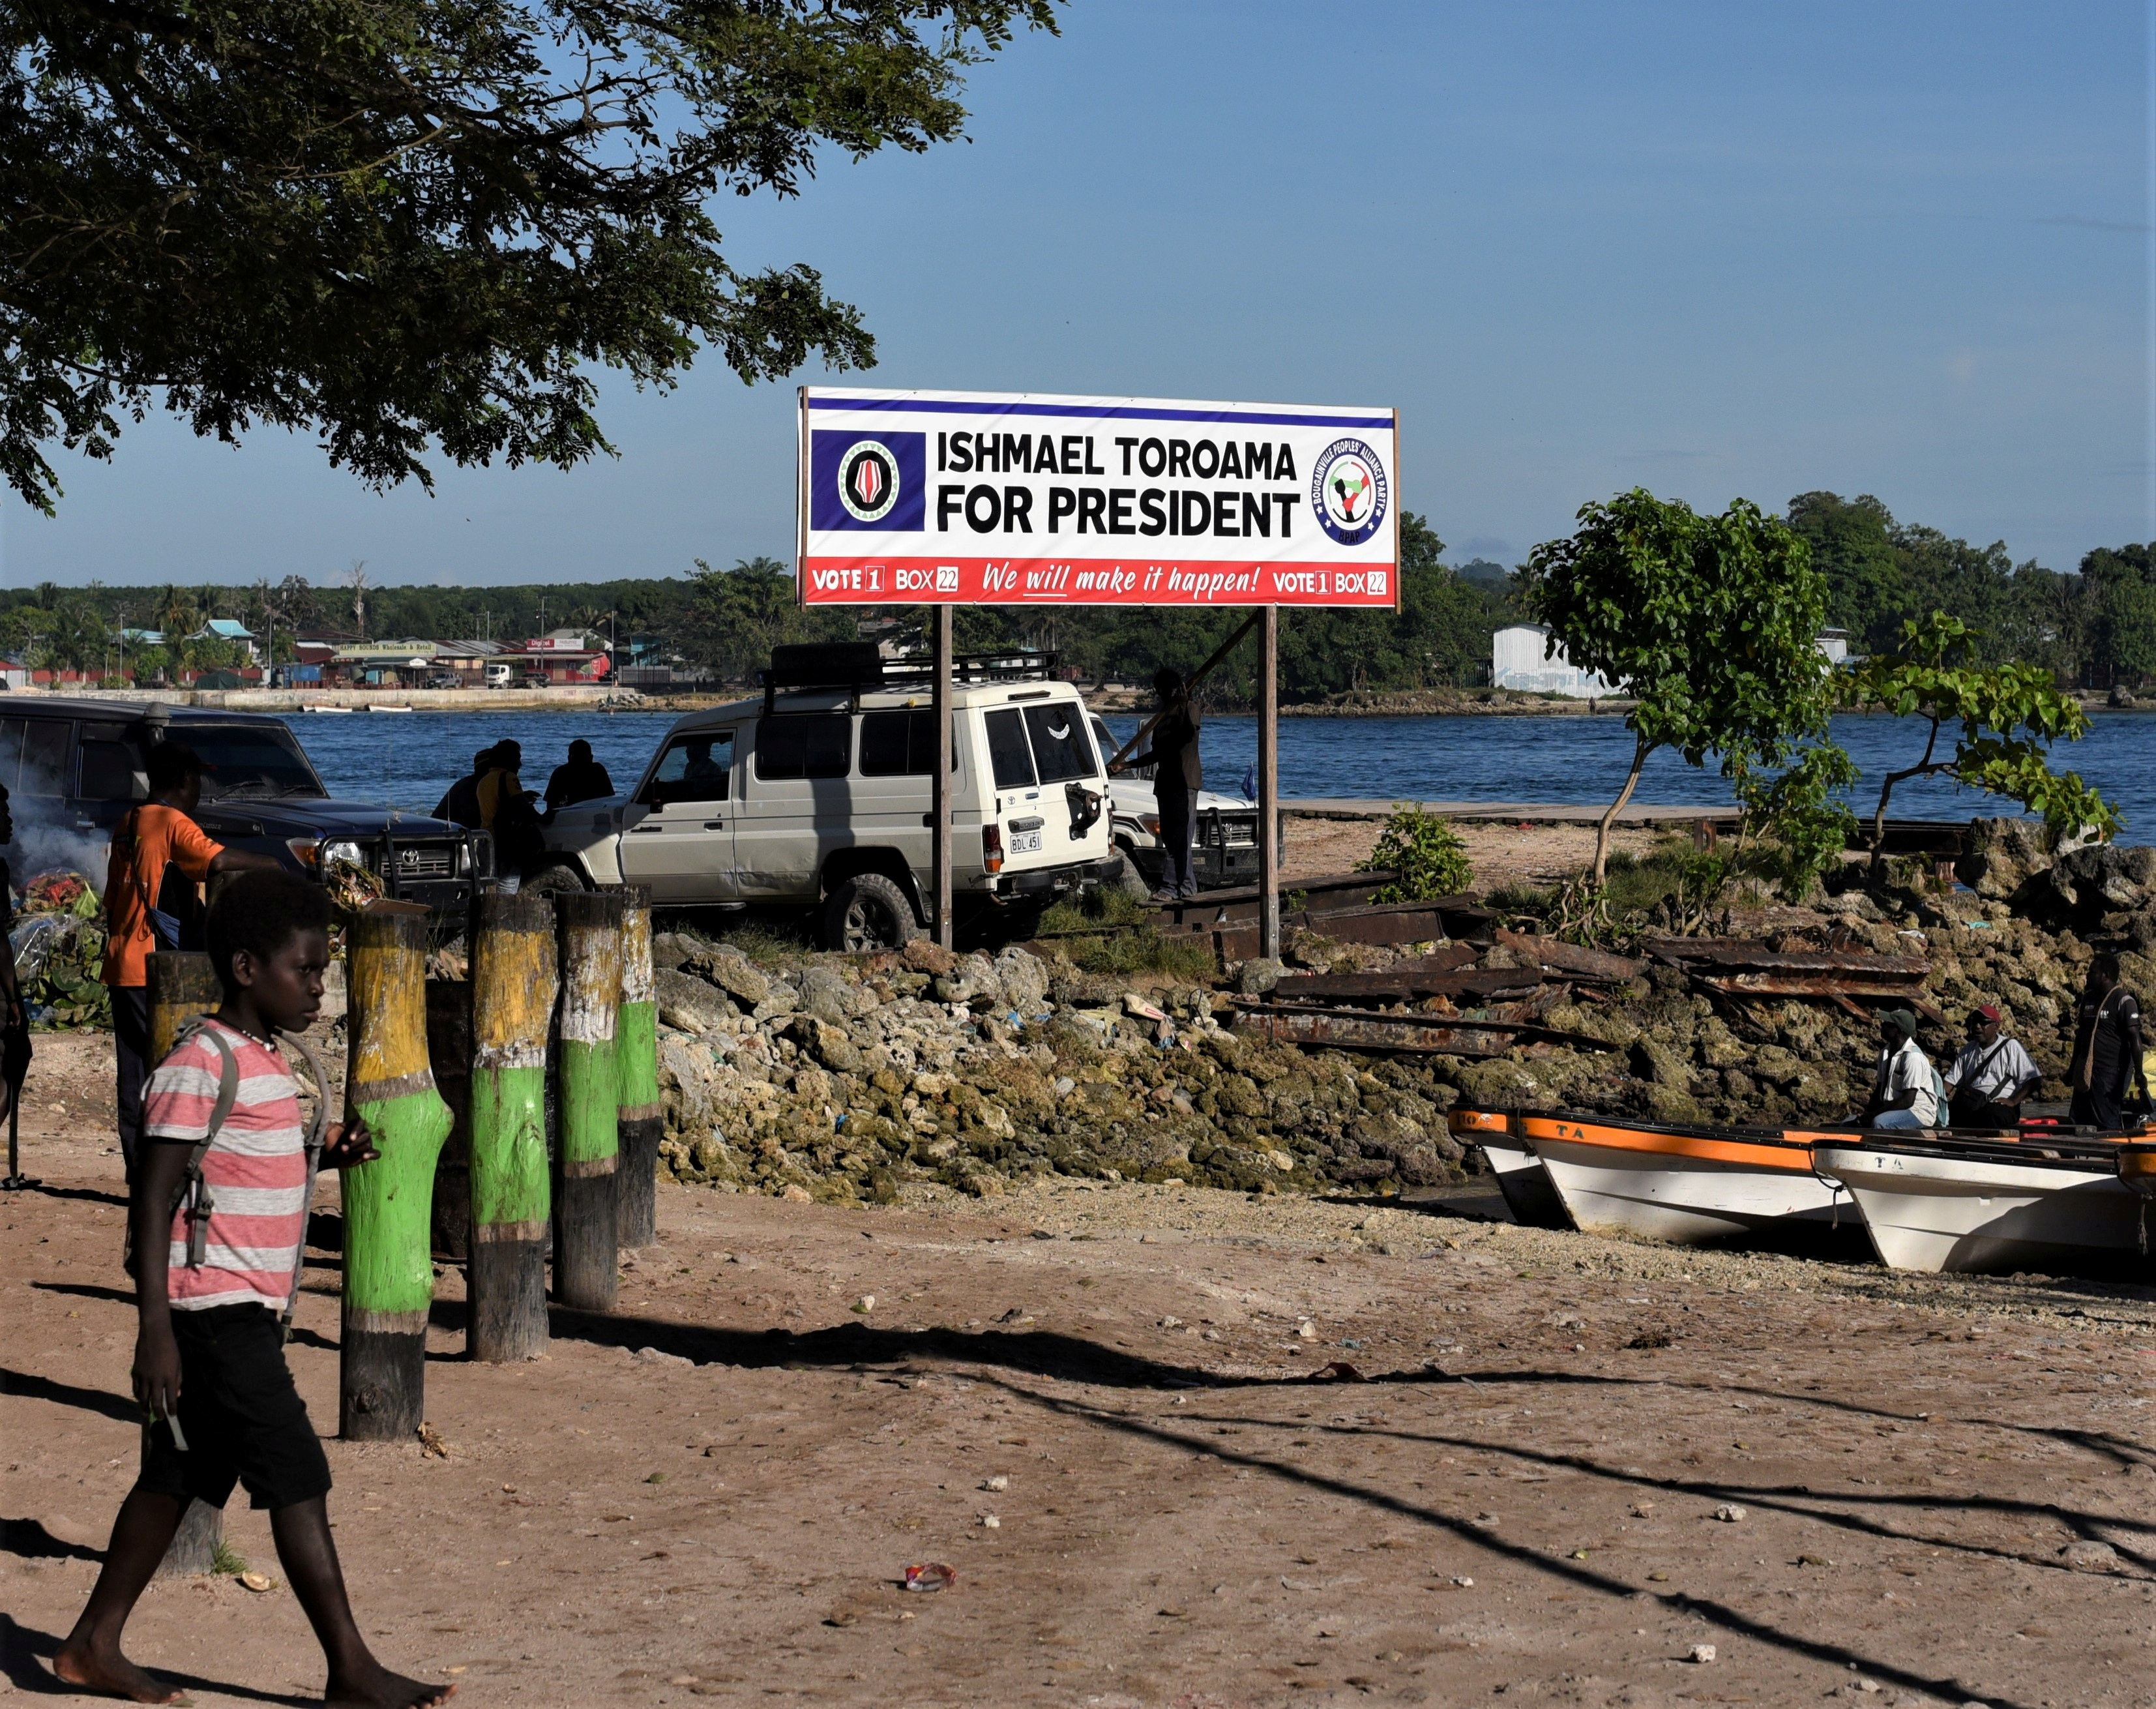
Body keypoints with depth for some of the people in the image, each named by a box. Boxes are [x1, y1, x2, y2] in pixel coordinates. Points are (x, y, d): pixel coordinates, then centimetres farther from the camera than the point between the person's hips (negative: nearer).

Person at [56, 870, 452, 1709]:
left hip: (250, 1313, 9)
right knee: (297, 1480, -8)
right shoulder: (201, 1064, -15)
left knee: (179, 1477, 15)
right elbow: (154, 1198, -17)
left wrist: (326, 1154, 7)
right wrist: (156, 1330, -20)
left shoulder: (267, 1059, 13)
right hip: (217, 1312, -9)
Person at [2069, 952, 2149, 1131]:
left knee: (2108, 1123, -9)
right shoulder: (2088, 998, 14)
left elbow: (2134, 1038, -16)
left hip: (2112, 1071, -8)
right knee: (2081, 1124, 8)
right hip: (2085, 1073, 8)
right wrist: (2073, 1068, 24)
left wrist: (2139, 1072, -24)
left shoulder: (2123, 1001, -10)